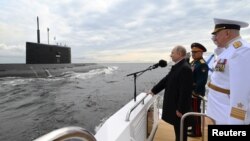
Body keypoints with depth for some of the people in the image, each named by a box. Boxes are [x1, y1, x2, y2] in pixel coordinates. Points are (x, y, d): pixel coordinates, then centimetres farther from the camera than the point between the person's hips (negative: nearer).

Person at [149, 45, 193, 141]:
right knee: (178, 130, 23)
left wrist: (180, 109, -21)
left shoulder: (185, 68, -23)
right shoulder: (177, 66, 8)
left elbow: (185, 91, -25)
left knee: (181, 132, 9)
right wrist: (154, 90, 14)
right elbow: (166, 80, 13)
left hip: (180, 108, -9)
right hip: (174, 104, 9)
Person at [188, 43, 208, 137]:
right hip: (190, 91, 9)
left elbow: (202, 80, -24)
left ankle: (197, 132, 19)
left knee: (195, 111, 3)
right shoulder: (193, 62, 11)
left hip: (196, 92, -9)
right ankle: (193, 128, 35)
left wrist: (195, 91, -20)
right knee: (192, 111, 19)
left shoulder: (202, 64, -17)